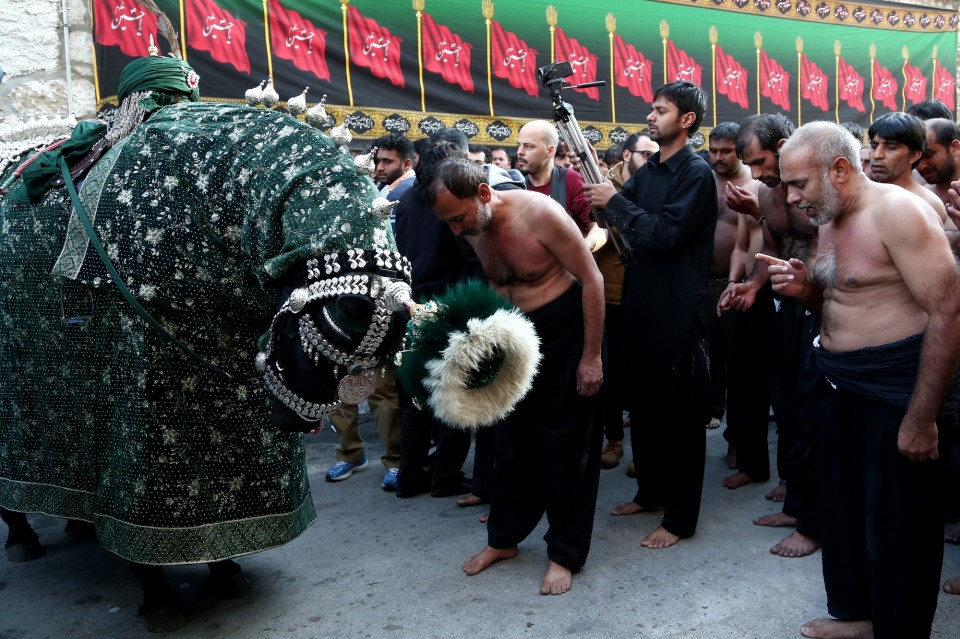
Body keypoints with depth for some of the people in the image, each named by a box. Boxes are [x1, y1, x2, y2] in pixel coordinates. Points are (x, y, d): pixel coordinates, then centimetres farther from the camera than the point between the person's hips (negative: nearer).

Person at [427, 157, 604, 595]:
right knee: (513, 438, 12)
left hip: (566, 327, -6)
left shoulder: (539, 213, -23)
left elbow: (591, 279, -17)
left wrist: (591, 355, -16)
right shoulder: (474, 231, -4)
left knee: (563, 444, 1)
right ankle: (504, 538, 29)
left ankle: (565, 554, 16)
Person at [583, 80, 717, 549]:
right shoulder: (648, 171, 14)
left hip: (679, 308, -8)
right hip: (641, 303, 8)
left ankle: (680, 516, 12)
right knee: (643, 401, 16)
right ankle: (651, 490, 32)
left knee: (679, 409, 1)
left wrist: (615, 201, -15)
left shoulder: (696, 173, -10)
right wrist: (599, 196, -6)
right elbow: (621, 222, 9)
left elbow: (667, 233, -21)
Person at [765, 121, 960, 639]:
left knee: (896, 529, 4)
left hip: (898, 394, -9)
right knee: (843, 507, 19)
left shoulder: (897, 212, -18)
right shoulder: (830, 222, 9)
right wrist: (806, 289, -4)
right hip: (847, 388, 9)